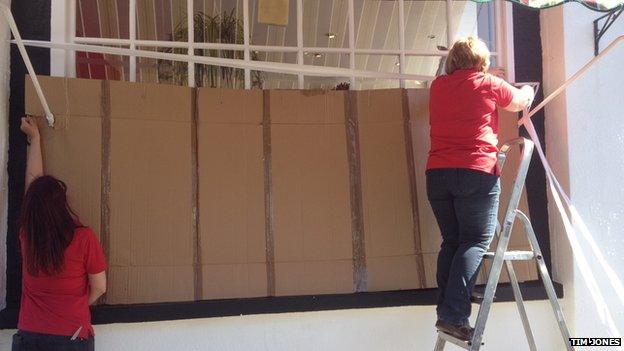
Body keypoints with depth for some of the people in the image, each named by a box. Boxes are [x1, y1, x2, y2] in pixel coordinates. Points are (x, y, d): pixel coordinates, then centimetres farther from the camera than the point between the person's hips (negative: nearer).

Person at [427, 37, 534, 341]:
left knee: (451, 241, 11)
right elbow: (521, 102, 24)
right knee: (476, 241, -4)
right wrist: (528, 90, 47)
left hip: (437, 173, 5)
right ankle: (453, 314, -15)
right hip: (477, 173, -5)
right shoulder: (489, 84, 5)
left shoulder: (438, 85, 14)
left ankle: (445, 310, 5)